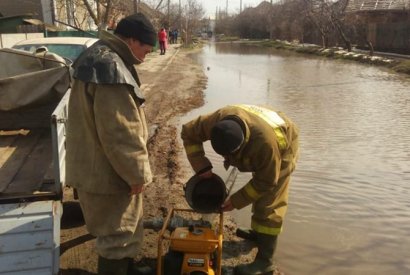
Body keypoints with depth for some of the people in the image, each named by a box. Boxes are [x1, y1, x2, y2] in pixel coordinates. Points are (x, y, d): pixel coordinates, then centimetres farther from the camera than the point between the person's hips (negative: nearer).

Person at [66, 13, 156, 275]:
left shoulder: (100, 57, 10)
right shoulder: (111, 67, -26)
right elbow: (120, 133, -27)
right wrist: (137, 173, -16)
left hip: (100, 166, 11)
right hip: (107, 172, -11)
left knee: (125, 226, 26)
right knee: (117, 233, 7)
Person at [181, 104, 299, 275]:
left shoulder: (265, 142, -46)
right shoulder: (217, 120, -34)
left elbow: (266, 181, -29)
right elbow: (188, 133, -17)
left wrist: (237, 201, -24)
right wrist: (201, 167, -25)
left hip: (282, 147, -7)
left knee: (268, 205, -11)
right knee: (258, 193, 22)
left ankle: (265, 261, -4)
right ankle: (259, 233, 43)